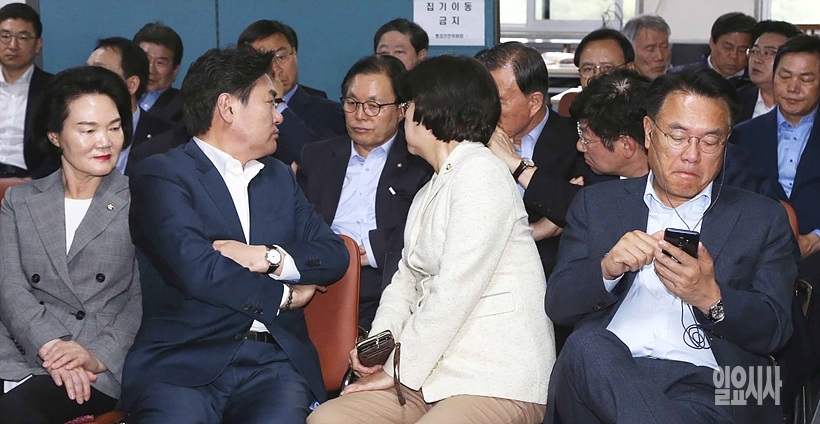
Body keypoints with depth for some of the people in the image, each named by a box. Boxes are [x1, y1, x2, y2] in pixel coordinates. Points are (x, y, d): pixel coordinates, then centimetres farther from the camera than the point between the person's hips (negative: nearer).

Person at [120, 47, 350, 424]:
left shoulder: (279, 177, 22)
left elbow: (335, 255, 13)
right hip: (182, 362, -4)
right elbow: (197, 269, -13)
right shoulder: (160, 176, 1)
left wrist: (268, 257, -6)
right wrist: (281, 297, 1)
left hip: (273, 363, 4)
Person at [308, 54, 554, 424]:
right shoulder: (432, 191, 22)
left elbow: (454, 291, -16)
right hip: (438, 374, 9)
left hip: (498, 383, -9)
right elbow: (406, 280, 19)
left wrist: (400, 369, -10)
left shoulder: (480, 174, -10)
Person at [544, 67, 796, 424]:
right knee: (588, 345, -34)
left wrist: (711, 298, -15)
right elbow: (557, 304, 11)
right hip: (599, 375, 4)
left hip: (707, 385, -3)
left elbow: (775, 331, 7)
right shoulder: (597, 204, 19)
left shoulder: (763, 218, 16)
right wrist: (607, 269, -11)